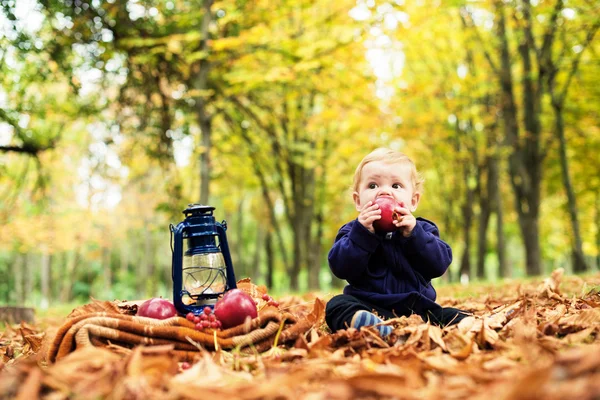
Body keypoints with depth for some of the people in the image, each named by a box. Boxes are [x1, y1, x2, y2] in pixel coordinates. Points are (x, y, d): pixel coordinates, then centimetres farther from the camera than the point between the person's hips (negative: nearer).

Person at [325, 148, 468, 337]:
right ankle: (358, 321, -58)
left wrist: (413, 234, -16)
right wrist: (362, 233, -20)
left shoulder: (422, 229, 11)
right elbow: (341, 267, -10)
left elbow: (440, 264, -4)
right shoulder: (354, 231, 6)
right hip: (368, 306, -2)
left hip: (417, 308, 3)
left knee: (455, 316, -17)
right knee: (338, 305, -30)